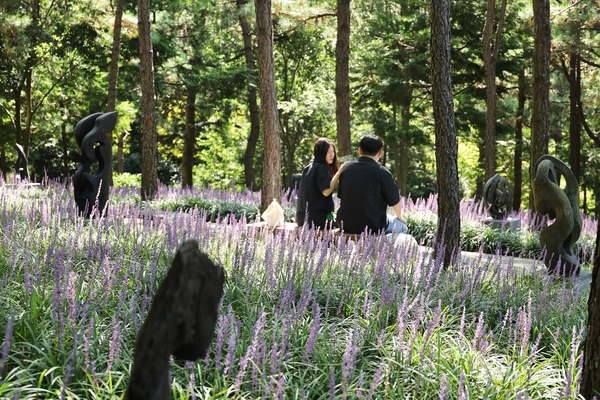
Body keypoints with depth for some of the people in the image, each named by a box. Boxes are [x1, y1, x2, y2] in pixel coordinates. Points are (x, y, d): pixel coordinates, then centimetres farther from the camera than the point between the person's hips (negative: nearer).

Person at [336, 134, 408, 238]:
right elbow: (394, 201, -3)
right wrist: (399, 217, 19)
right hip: (372, 226, -5)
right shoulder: (382, 172, -13)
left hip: (346, 225, 5)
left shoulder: (347, 168, 2)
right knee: (402, 227, 21)